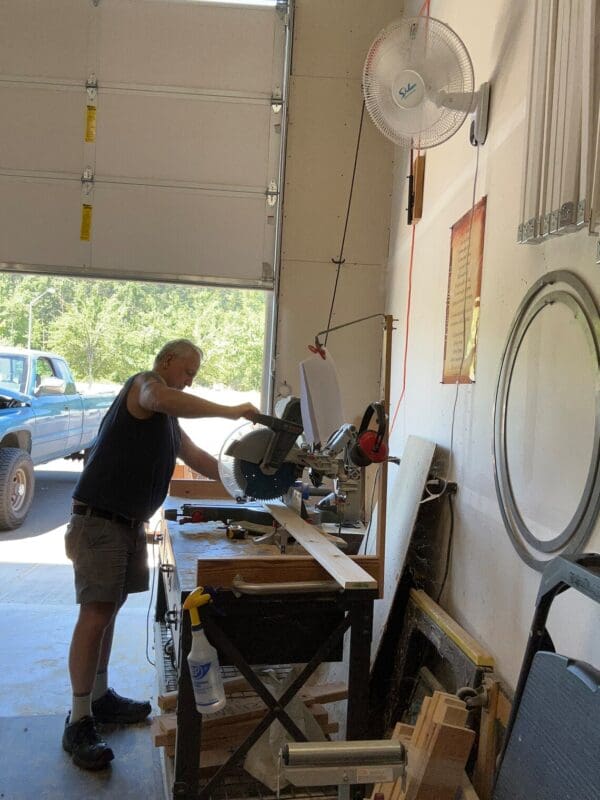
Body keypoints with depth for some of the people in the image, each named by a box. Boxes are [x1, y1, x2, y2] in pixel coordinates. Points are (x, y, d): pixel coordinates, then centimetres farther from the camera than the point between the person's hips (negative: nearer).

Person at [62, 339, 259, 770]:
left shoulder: (169, 419, 19)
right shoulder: (145, 384, -10)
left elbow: (198, 458, 22)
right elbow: (162, 399, -35)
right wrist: (231, 411, -33)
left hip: (131, 524, 9)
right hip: (98, 521, -9)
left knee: (109, 610, 16)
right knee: (95, 614, -9)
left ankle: (99, 696, 28)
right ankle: (79, 722, -1)